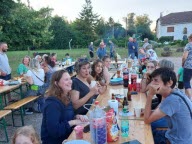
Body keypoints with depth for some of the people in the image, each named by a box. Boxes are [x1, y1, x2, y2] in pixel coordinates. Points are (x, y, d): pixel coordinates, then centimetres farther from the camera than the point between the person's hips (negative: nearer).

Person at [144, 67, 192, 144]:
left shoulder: (172, 99, -31)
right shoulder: (173, 93, -2)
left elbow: (147, 120, -24)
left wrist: (150, 95, -26)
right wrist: (147, 111, -12)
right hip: (173, 135, 8)